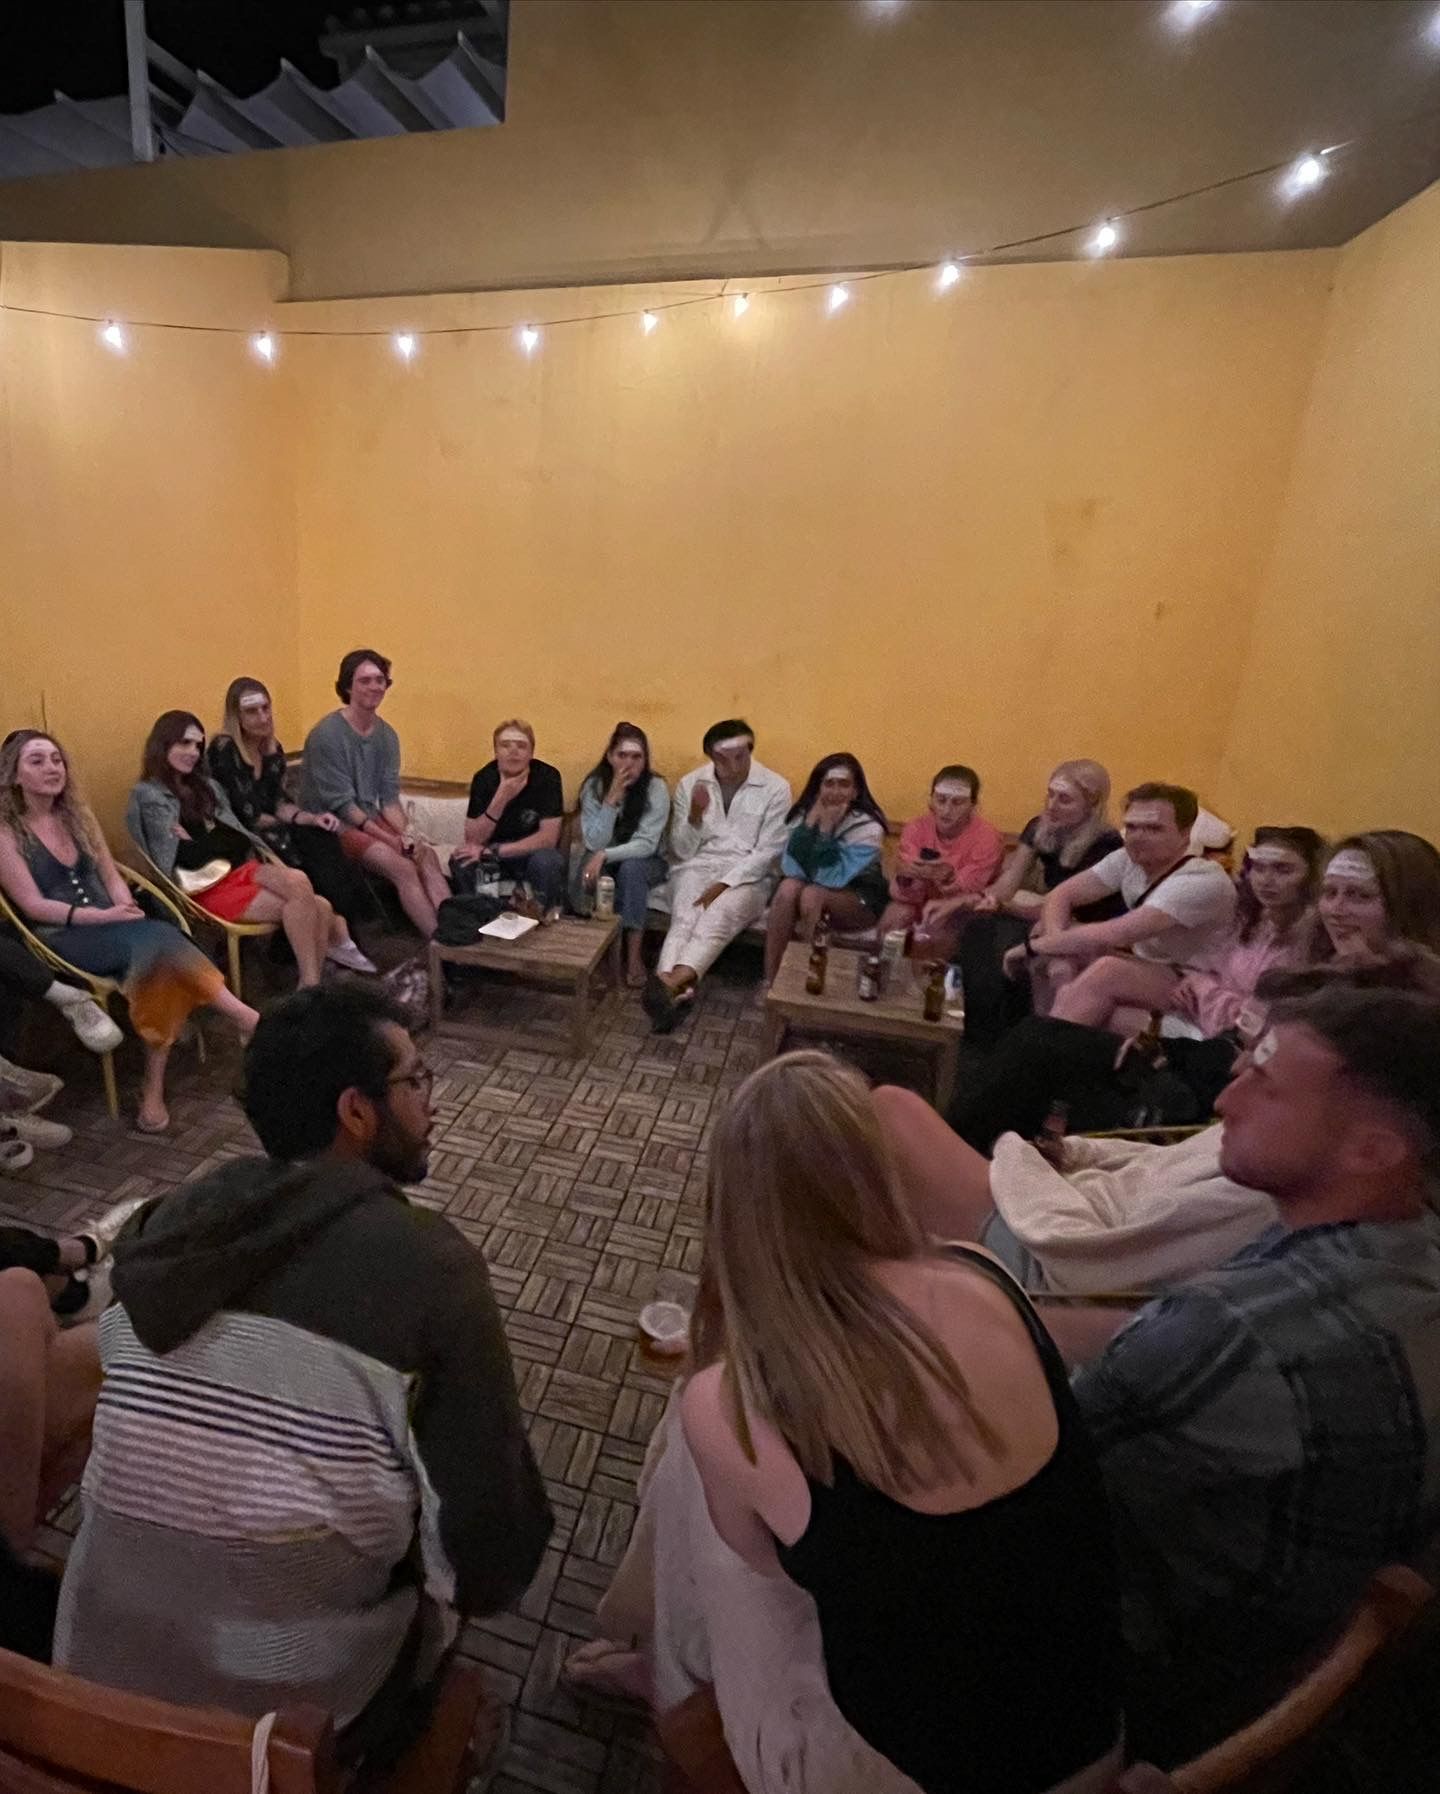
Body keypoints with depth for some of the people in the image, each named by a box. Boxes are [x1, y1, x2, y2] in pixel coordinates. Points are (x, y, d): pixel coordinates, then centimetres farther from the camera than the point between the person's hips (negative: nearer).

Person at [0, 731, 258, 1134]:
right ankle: (247, 1019, -26)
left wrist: (125, 911, -8)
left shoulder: (76, 814, 15)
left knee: (156, 949, -31)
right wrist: (104, 916, -22)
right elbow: (33, 906, -10)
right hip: (60, 939, -5)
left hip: (110, 926, 5)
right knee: (157, 941, -34)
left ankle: (154, 1086, -30)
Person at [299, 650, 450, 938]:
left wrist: (407, 833, -14)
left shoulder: (387, 735, 4)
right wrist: (393, 841, -19)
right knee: (403, 867, -24)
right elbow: (342, 805, -17)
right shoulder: (327, 735, -16)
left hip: (371, 820, 6)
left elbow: (389, 797, 4)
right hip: (331, 825, -6)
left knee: (426, 855, -17)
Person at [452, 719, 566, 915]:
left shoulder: (547, 776, -15)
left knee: (547, 860, -35)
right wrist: (501, 799, -28)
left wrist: (493, 851, -28)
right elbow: (473, 840, -15)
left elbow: (548, 837, -22)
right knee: (461, 860, -28)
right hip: (492, 854, 2)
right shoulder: (484, 777, -9)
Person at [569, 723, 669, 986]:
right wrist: (612, 799, -29)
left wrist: (605, 855, -37)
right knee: (588, 869, -32)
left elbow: (646, 844, -23)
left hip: (645, 862, -1)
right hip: (607, 860, 2)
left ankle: (634, 956, -27)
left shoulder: (656, 788, -17)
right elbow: (594, 843, -20)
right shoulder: (594, 785, -12)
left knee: (630, 868, -35)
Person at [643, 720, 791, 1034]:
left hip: (748, 876, -2)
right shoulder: (690, 783, 5)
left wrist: (724, 884, -18)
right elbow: (682, 851, 5)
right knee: (685, 919, -31)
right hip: (697, 867, 2)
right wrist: (695, 816, -15)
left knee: (719, 917, -34)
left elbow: (767, 853, -6)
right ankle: (675, 990, -54)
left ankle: (670, 984, -55)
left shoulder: (776, 788, -2)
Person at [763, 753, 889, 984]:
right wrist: (810, 822, -25)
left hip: (861, 897, -4)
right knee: (788, 887, -28)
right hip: (818, 888, 4)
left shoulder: (869, 827, -20)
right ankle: (770, 982, -26)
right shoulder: (805, 813, -7)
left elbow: (832, 877, -28)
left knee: (812, 895, -32)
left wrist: (826, 828, -31)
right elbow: (790, 868, -18)